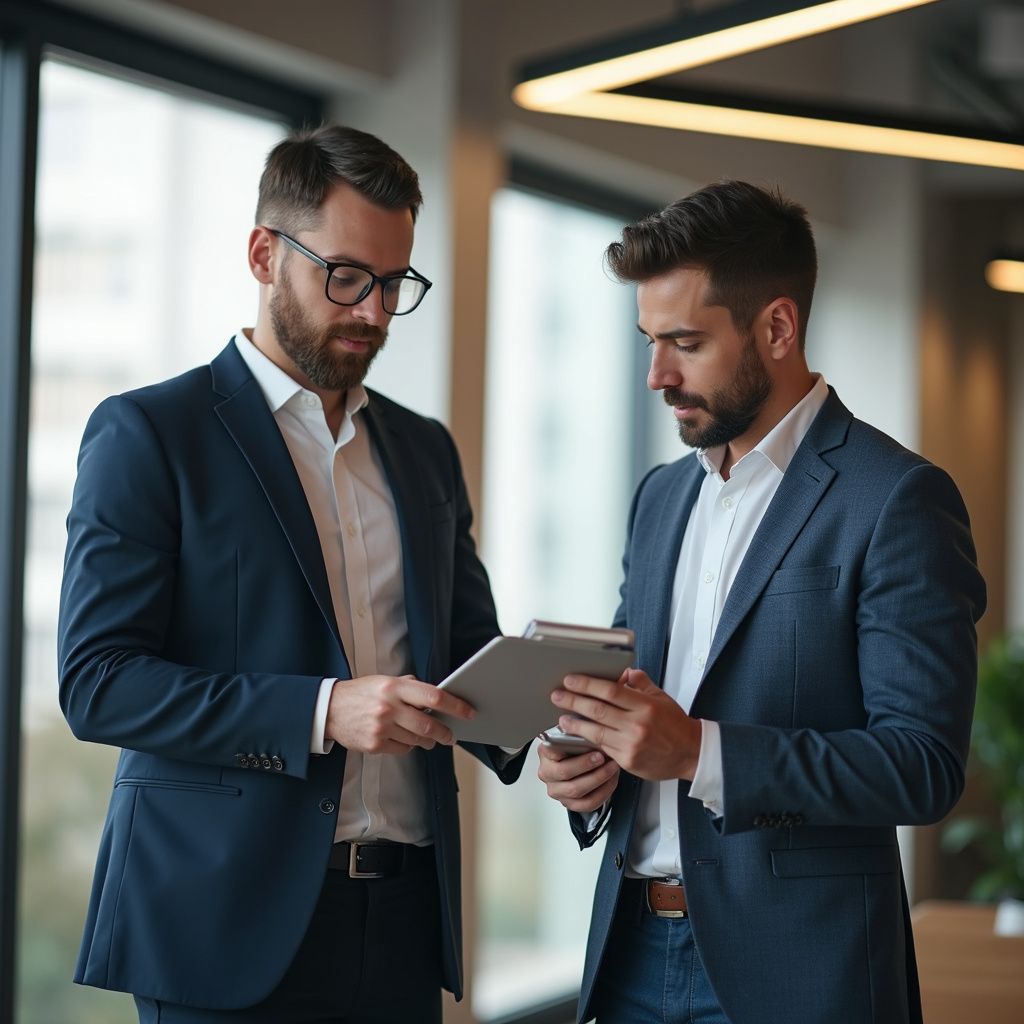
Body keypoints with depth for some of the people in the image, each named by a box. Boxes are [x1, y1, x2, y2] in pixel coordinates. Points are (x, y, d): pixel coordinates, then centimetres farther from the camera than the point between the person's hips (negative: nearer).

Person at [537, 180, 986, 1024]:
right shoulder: (662, 497, 12)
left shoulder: (898, 499, -10)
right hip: (636, 947, 6)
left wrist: (699, 752, -23)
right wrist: (589, 768, -3)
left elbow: (925, 765, -16)